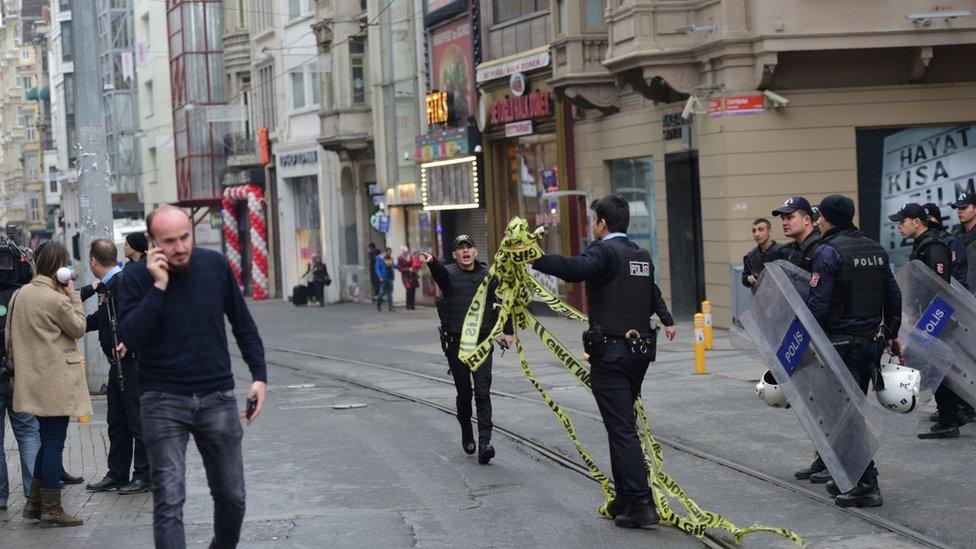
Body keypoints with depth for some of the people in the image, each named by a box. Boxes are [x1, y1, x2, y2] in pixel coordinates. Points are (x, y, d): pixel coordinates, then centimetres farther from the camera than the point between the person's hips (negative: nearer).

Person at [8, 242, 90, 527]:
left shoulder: (21, 294, 9)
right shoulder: (57, 299, -17)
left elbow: (9, 335, 15)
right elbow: (79, 328, -5)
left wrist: (18, 362, 23)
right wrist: (73, 295, -3)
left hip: (34, 380, 8)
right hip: (56, 382, -8)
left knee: (47, 441, 17)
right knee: (54, 442, -3)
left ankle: (34, 502, 20)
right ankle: (51, 508, 1)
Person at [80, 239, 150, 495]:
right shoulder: (107, 286, 14)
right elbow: (100, 319, 20)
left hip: (132, 360, -10)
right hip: (118, 364, 10)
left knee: (137, 421, -2)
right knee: (116, 422, 15)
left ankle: (144, 475, 6)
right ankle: (117, 474, 23)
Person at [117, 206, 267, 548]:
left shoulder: (215, 265, 1)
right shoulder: (137, 279, -6)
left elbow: (243, 324, 11)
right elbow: (129, 340, -18)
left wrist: (259, 375, 5)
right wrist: (158, 287, -21)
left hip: (217, 397, 3)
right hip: (163, 401, -3)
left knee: (232, 497, 10)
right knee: (169, 503, -10)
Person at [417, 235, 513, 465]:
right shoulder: (449, 273, 0)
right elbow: (439, 273, -24)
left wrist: (508, 331, 8)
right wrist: (431, 263, -47)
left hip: (482, 342, 1)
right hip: (457, 343, -1)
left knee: (483, 393, -9)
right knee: (464, 392, 8)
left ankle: (484, 443, -15)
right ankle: (466, 433, 31)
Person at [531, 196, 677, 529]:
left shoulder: (605, 251, -11)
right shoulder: (642, 255, 16)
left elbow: (575, 269, -34)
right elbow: (652, 291, 37)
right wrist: (666, 320, 54)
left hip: (610, 352, -8)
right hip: (639, 350, 8)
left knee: (621, 429, -7)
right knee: (623, 424, 17)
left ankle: (641, 505, -11)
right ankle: (625, 499, 21)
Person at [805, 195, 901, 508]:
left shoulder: (828, 251, -13)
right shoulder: (875, 250, 11)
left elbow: (818, 303, -18)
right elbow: (893, 296, 15)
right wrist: (892, 335, 24)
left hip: (842, 342, -8)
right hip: (872, 341, 8)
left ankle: (867, 485, -7)